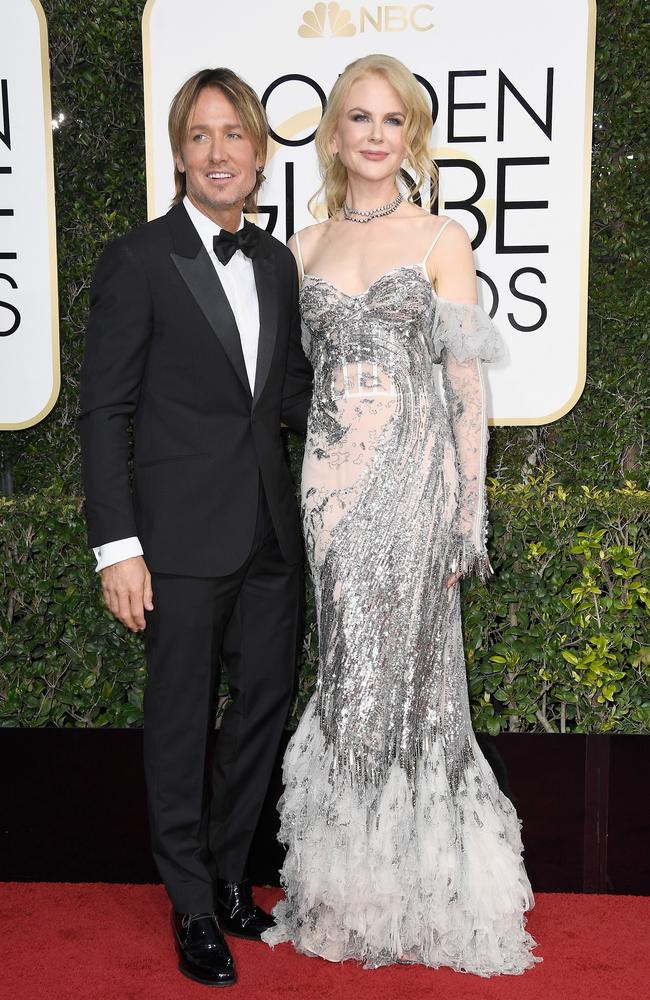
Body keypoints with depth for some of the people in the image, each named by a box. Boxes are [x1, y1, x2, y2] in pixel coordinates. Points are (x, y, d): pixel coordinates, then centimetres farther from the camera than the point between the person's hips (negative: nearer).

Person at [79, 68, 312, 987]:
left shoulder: (277, 263, 11)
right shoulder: (138, 262, -7)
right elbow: (105, 412, -9)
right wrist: (118, 547, -13)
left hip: (272, 532, 6)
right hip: (185, 536, -6)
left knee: (265, 704, 14)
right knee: (181, 721, 6)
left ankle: (229, 871, 36)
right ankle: (193, 905, 25)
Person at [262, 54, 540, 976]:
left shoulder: (442, 240, 2)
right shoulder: (305, 247, 12)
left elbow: (468, 383, -1)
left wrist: (468, 514, -6)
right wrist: (297, 494, 8)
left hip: (414, 476, -3)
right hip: (331, 480, 3)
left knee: (406, 674, 1)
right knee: (351, 676, 8)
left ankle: (421, 889, 19)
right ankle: (353, 888, 23)